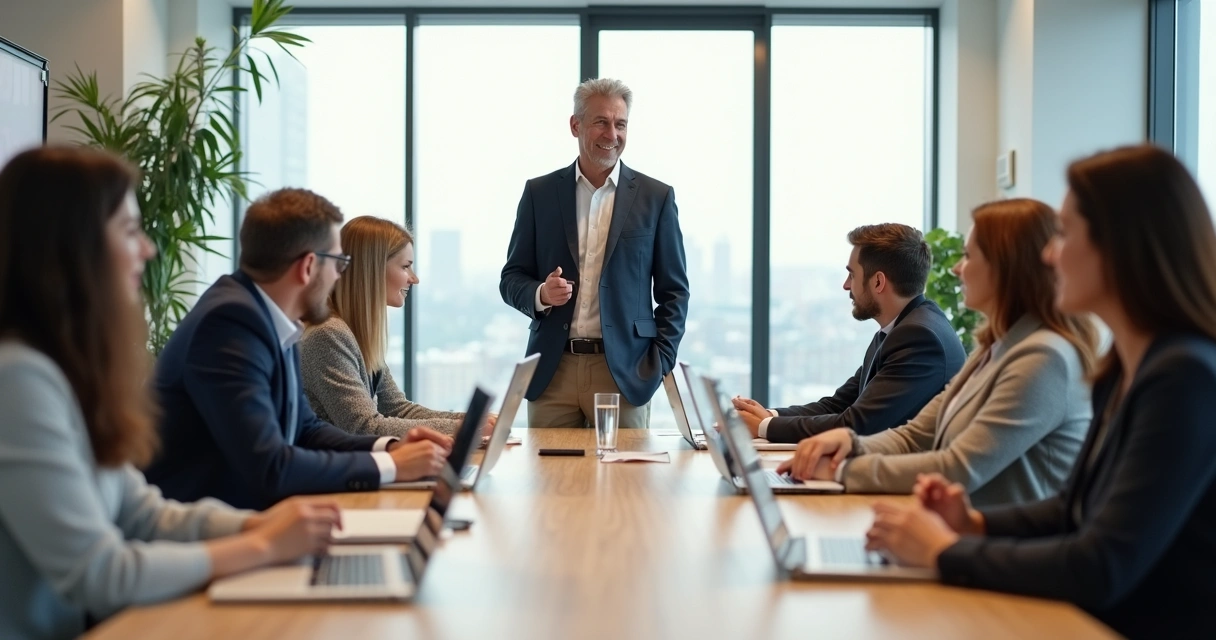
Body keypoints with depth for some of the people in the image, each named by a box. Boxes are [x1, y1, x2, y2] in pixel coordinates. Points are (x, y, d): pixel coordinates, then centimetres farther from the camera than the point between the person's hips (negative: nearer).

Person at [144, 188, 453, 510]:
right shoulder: (231, 320, -21)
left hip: (241, 514, 7)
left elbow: (304, 428, 14)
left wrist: (388, 447, -1)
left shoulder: (274, 320, 3)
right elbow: (267, 467, -24)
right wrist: (389, 465, -16)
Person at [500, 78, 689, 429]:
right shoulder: (540, 192, 7)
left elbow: (673, 290, 6)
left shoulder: (656, 197, 4)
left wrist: (659, 363, -3)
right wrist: (541, 294, -12)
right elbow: (511, 277, 9)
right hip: (553, 370, 1)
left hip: (624, 370, -1)